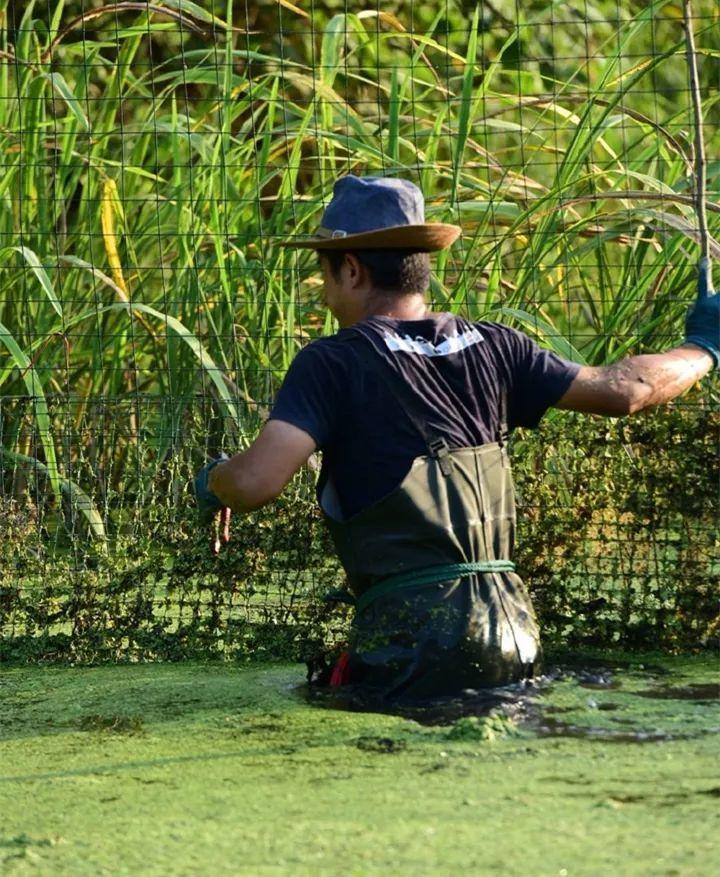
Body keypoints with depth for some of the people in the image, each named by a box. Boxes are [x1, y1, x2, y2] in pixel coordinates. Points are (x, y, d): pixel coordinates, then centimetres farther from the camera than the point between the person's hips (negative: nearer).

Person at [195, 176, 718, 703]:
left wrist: (214, 482, 9)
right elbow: (622, 391, 12)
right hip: (513, 634, 6)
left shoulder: (335, 364, -5)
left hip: (412, 644, -6)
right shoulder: (490, 348, 9)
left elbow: (257, 481, -16)